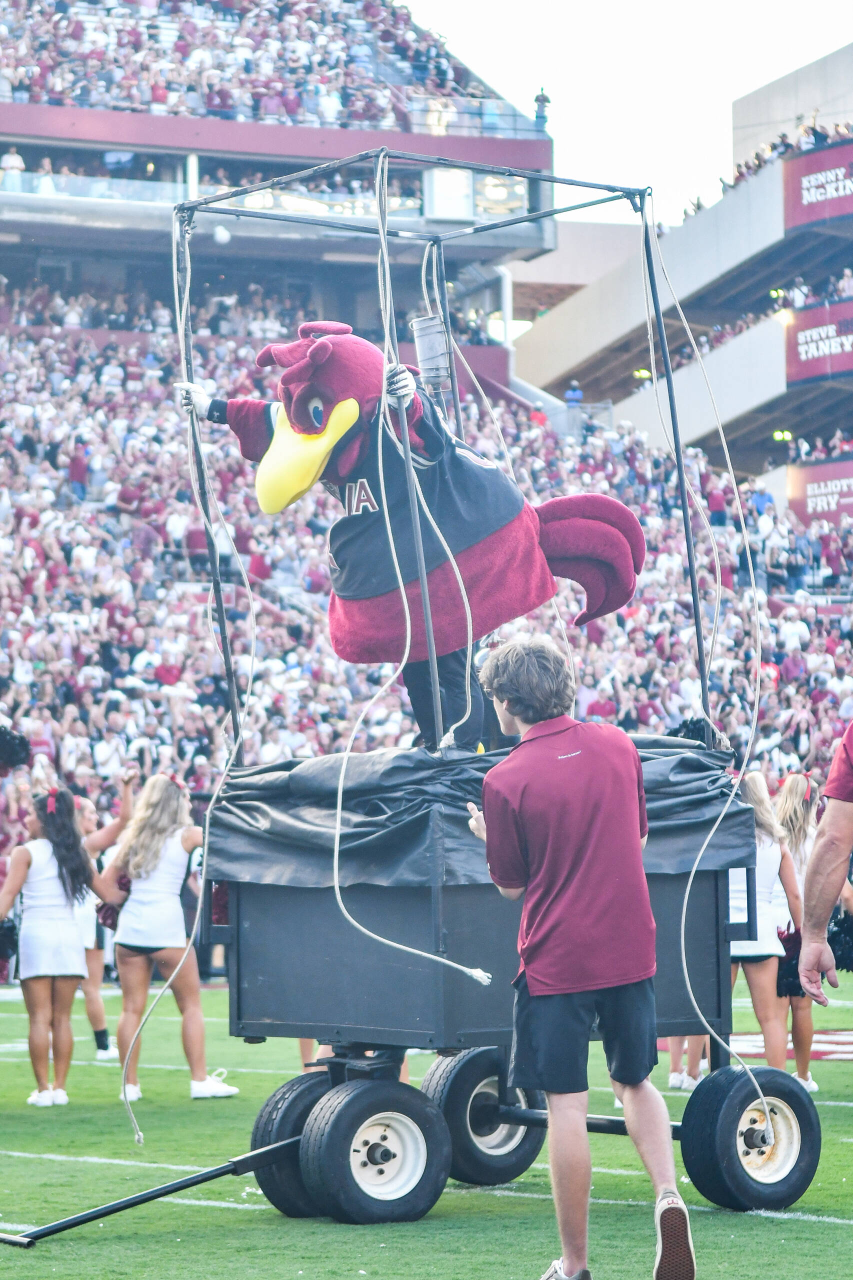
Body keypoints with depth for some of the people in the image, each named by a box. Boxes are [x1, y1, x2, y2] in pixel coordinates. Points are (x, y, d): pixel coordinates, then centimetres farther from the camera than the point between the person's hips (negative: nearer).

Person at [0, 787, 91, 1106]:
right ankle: (60, 1088, 5)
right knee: (62, 1018, 7)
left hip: (36, 935, -4)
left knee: (40, 1017, -2)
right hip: (69, 935, 4)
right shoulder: (75, 853, 11)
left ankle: (43, 1089, -4)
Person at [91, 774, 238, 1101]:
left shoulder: (133, 838, 12)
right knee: (191, 1005, 6)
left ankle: (130, 1084, 5)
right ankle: (200, 1080, 4)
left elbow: (108, 890, 11)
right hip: (166, 929, -4)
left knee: (132, 1008, 6)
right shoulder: (187, 836, 0)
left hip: (130, 927, 4)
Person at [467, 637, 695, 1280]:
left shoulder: (506, 780, -12)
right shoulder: (618, 745, 3)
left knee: (567, 1106, 1)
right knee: (636, 1082, 20)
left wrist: (487, 835, 15)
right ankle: (669, 1196, -4)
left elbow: (511, 885, -2)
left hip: (556, 961, -5)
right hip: (631, 950, 5)